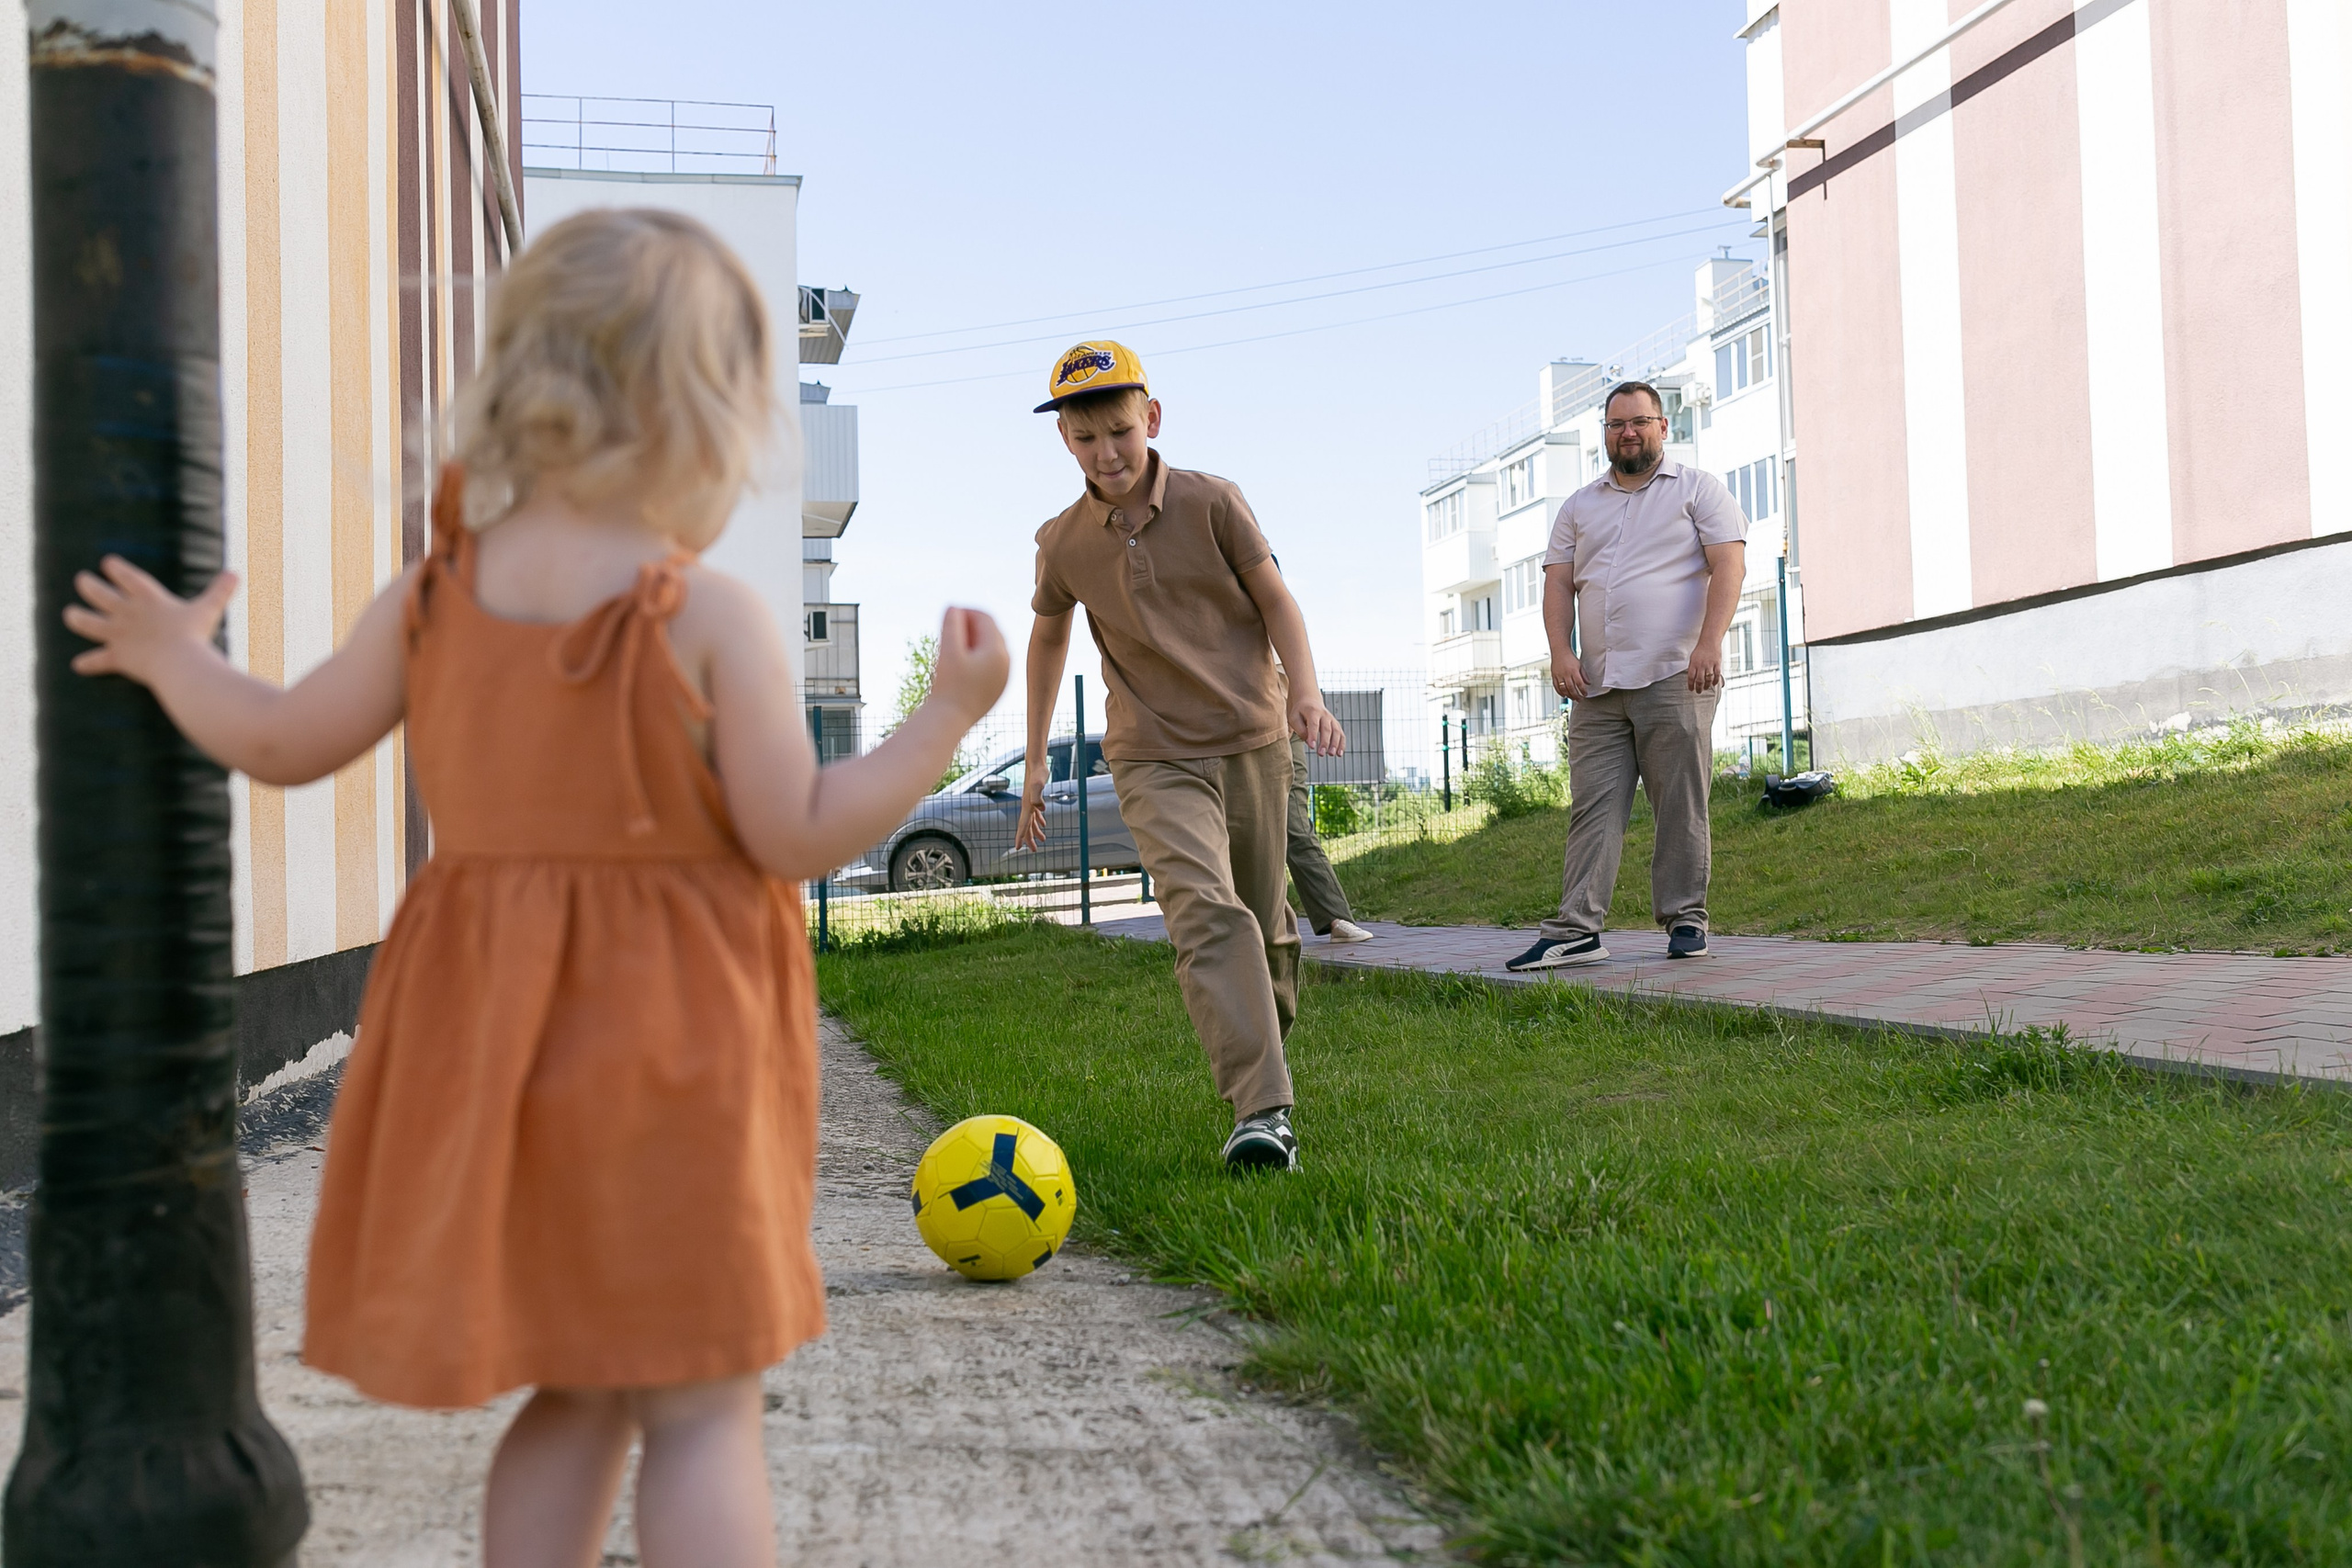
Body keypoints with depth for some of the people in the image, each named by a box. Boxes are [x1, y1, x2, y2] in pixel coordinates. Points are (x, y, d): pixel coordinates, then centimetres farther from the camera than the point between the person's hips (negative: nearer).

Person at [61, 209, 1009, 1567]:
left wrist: (175, 661, 31)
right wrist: (953, 714, -5)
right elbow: (800, 838, -13)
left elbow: (279, 743, 11)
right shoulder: (710, 616, -15)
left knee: (574, 1400, 19)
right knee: (704, 1413, 3)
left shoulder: (433, 599, 1)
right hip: (666, 1052, -6)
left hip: (493, 1046, 6)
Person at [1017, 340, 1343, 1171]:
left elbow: (1275, 599, 2)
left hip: (1251, 739, 1)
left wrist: (1305, 690, -15)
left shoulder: (1213, 502, -4)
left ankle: (1268, 1040, 42)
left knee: (1263, 921, 10)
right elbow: (1048, 635, 17)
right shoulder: (1062, 543, 1)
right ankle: (1262, 1111, -31)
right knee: (1206, 911, -23)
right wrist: (1035, 759, 20)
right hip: (1153, 756, -1)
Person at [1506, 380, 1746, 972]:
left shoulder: (1698, 489, 9)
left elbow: (1729, 564, -3)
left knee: (1681, 807, -3)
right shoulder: (1579, 506, 21)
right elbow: (1559, 582, 13)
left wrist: (1709, 642, -16)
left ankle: (1686, 921, 5)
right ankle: (1577, 929, -5)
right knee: (1593, 807, -2)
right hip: (1597, 686, 4)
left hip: (1674, 679, -4)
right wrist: (1561, 650, -4)